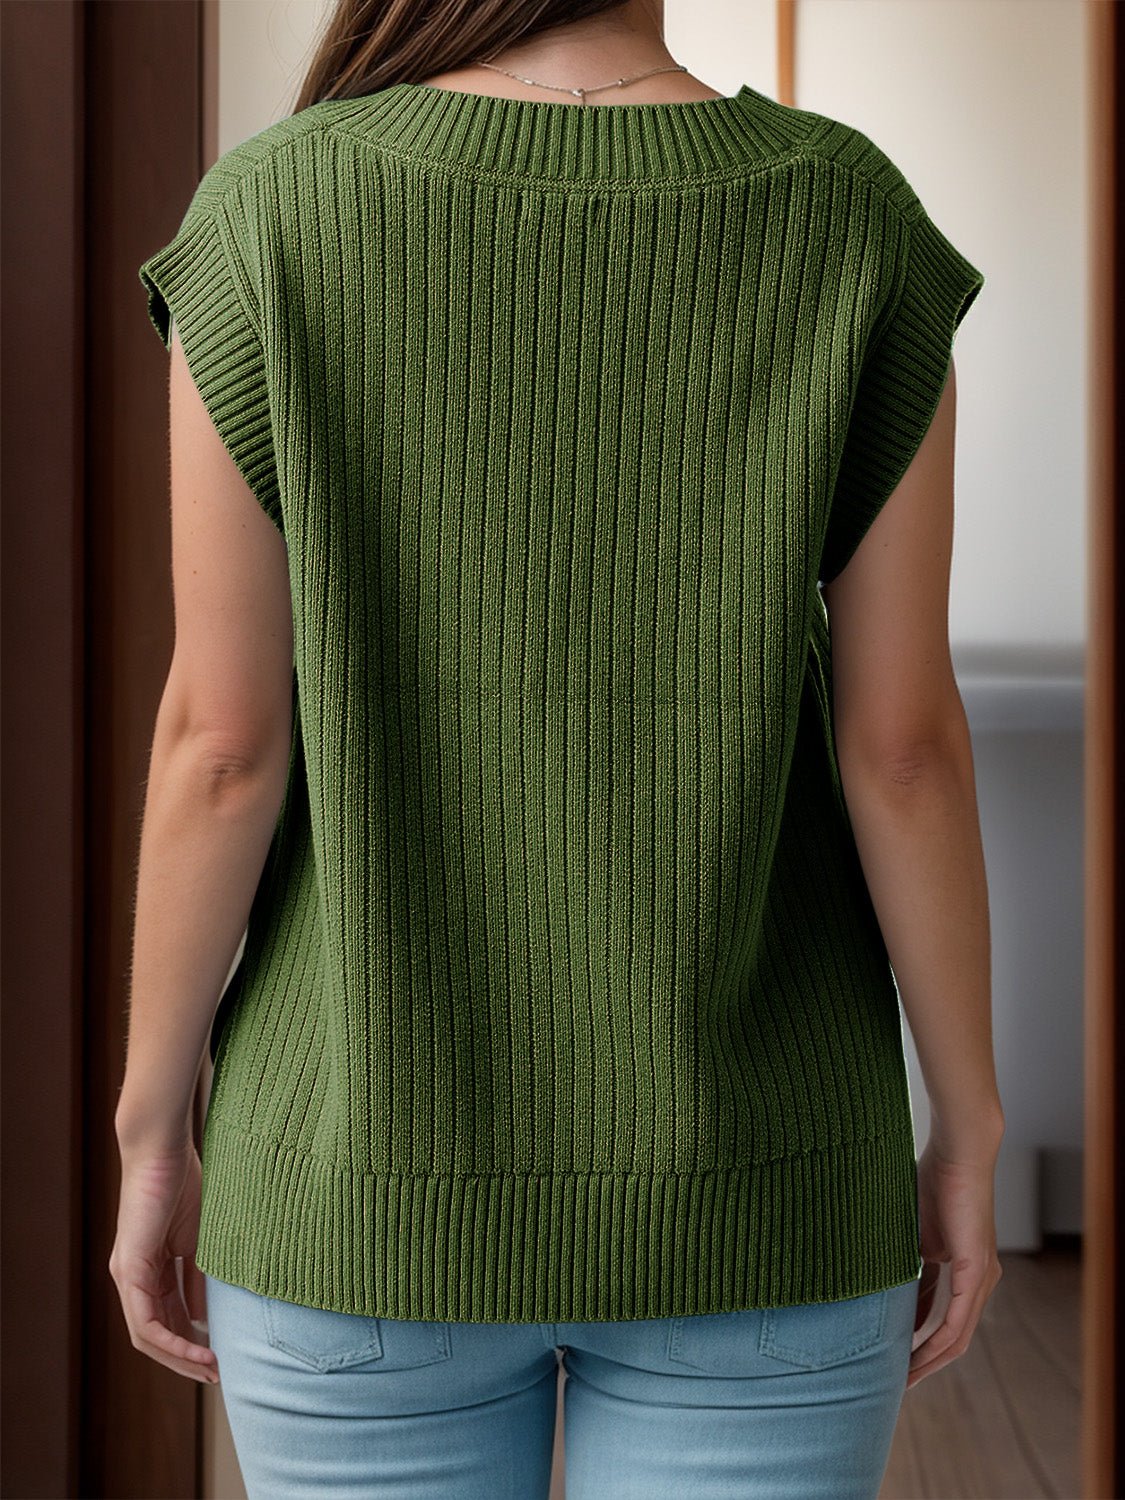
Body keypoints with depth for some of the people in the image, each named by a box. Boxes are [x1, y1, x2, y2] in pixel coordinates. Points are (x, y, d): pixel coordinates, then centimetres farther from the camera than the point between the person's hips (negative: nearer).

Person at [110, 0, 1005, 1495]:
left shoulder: (271, 214, -10)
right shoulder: (854, 214, -7)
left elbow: (223, 739, -10)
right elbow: (903, 737, -8)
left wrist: (152, 1136, 2)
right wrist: (969, 1135, 4)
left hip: (378, 1182, 0)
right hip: (747, 1189, 1)